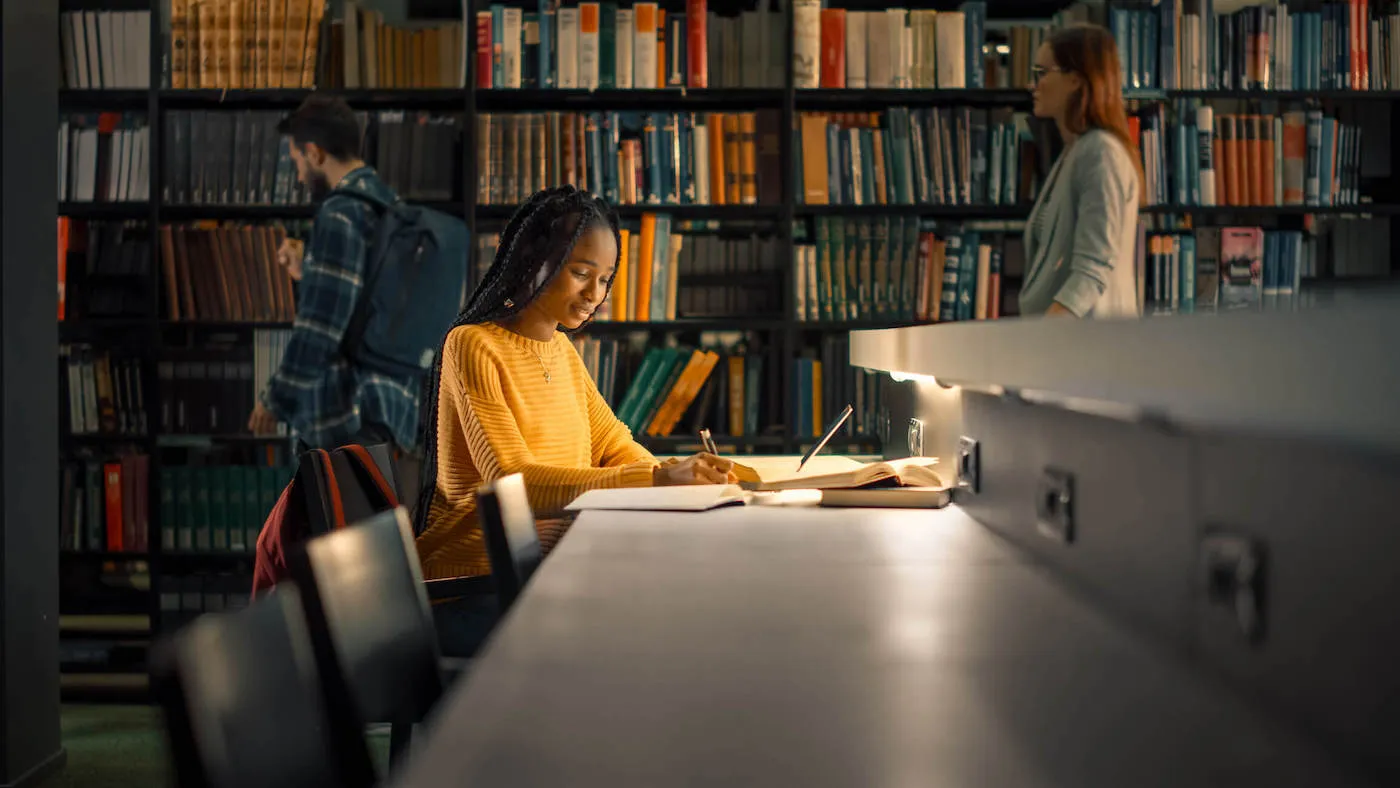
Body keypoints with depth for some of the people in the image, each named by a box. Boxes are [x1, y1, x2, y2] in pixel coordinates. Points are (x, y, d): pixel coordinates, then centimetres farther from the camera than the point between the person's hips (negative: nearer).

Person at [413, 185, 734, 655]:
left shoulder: (560, 348, 16)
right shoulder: (474, 346, -11)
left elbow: (614, 447, 14)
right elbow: (513, 483, -22)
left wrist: (684, 480, -9)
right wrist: (656, 479, -30)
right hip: (476, 579, -8)